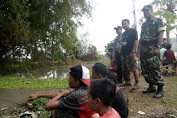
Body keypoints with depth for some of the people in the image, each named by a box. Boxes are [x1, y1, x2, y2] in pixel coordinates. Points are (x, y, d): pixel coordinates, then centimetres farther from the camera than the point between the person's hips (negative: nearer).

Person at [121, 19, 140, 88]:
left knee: (134, 69, -9)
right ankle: (128, 81, 20)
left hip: (130, 53, -8)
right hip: (124, 53, 8)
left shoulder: (133, 31, -1)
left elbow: (136, 41, -10)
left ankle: (137, 83, -5)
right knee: (126, 69, 10)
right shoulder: (123, 33, 22)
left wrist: (133, 52, -18)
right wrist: (121, 51, 15)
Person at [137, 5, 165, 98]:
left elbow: (161, 34, -9)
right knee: (145, 69, 8)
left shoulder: (157, 21, 1)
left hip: (152, 49, -8)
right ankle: (151, 86, 19)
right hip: (143, 49, 8)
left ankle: (160, 90, -5)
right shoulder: (143, 25, 22)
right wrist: (139, 49, 14)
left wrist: (158, 47, -17)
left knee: (155, 69, -11)